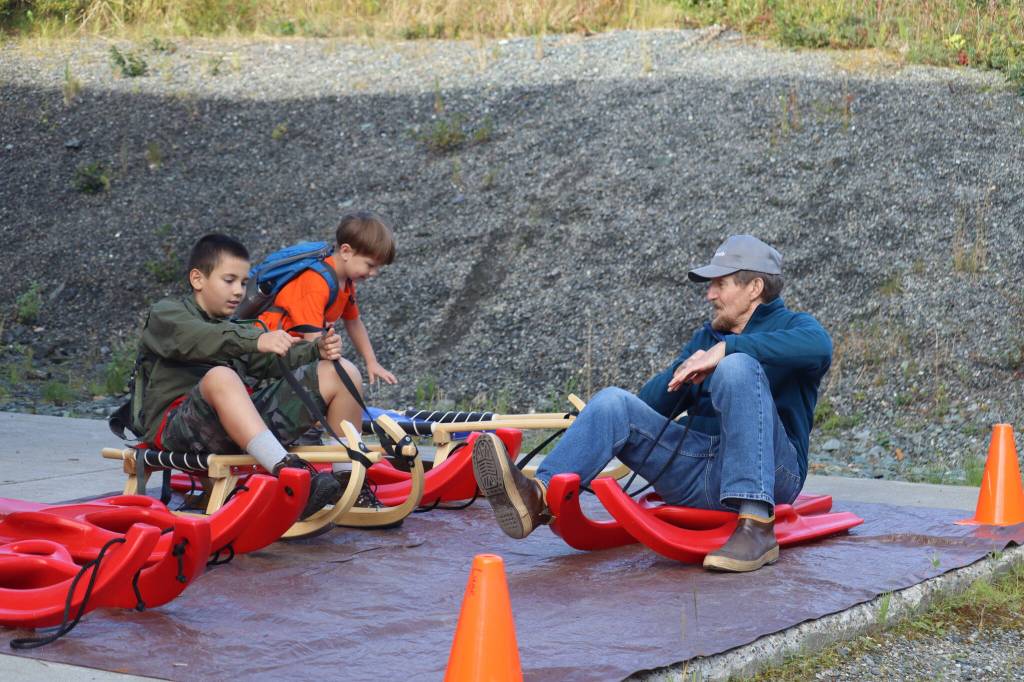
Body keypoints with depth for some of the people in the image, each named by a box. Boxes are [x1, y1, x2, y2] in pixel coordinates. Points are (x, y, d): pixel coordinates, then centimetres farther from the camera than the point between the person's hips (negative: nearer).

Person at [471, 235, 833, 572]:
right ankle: (539, 497, -36)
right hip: (696, 478, 6)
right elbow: (652, 404, 18)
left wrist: (728, 348, -24)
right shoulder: (705, 338, 27)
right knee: (613, 402, -9)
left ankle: (757, 526, -38)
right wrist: (680, 374, -4)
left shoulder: (792, 325, 8)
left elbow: (819, 346, -20)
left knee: (738, 366, -28)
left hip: (767, 473, -5)